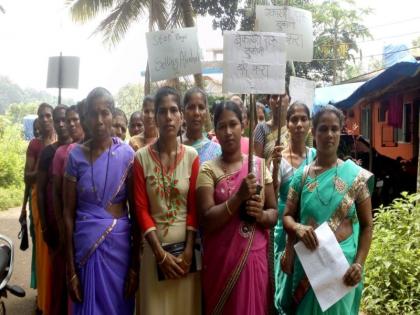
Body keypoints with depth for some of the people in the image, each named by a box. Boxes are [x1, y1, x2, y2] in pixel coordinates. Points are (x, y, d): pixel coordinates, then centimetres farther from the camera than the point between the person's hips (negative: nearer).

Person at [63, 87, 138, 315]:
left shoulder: (127, 154, -4)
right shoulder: (76, 156, -2)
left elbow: (136, 209, -2)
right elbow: (69, 213, -1)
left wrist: (135, 263, -5)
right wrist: (70, 267, -4)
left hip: (119, 242, 0)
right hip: (85, 243, 1)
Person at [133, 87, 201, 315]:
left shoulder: (192, 156, -1)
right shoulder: (141, 157, -4)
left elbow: (194, 207, -1)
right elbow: (141, 209, -5)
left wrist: (188, 250, -8)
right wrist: (161, 253, -10)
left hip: (185, 247, 1)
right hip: (155, 248, -1)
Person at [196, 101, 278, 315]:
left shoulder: (260, 165, 4)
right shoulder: (208, 170, -5)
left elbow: (274, 213, 8)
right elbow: (206, 221, -13)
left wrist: (261, 215, -14)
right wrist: (239, 197, -22)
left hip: (255, 257, 2)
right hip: (221, 260, -2)